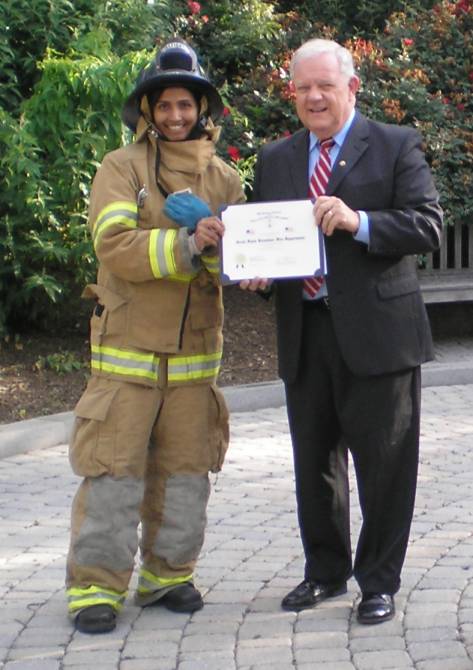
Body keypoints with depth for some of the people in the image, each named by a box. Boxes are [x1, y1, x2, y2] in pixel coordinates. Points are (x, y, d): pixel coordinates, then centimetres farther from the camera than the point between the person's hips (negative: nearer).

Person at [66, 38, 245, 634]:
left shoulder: (223, 179, 11)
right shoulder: (122, 168, -1)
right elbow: (115, 245, -15)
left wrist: (213, 235, -19)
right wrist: (182, 247, -27)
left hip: (195, 354, 4)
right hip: (128, 352, -4)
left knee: (185, 472, 9)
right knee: (114, 473, -5)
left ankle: (167, 574, 22)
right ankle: (95, 585, 3)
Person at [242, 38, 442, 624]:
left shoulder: (395, 147, 0)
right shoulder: (274, 160, 14)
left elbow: (427, 227, -10)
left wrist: (359, 221, -23)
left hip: (376, 330, -4)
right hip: (304, 334, 5)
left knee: (383, 462, 2)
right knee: (313, 462, 13)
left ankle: (379, 582, 15)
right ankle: (325, 571, 29)